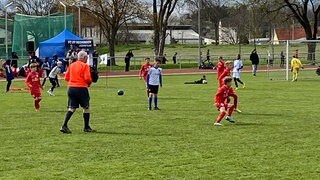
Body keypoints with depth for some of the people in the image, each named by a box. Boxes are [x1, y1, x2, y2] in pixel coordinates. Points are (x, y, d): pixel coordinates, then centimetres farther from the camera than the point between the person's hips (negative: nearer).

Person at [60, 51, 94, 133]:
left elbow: (66, 77, 11)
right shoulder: (85, 65, -5)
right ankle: (86, 127, 16)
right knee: (86, 107, 11)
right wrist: (89, 82, 6)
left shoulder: (71, 65, 11)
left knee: (71, 108, 6)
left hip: (71, 88, 5)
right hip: (81, 88, -5)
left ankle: (64, 126, -9)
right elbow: (87, 78, -14)